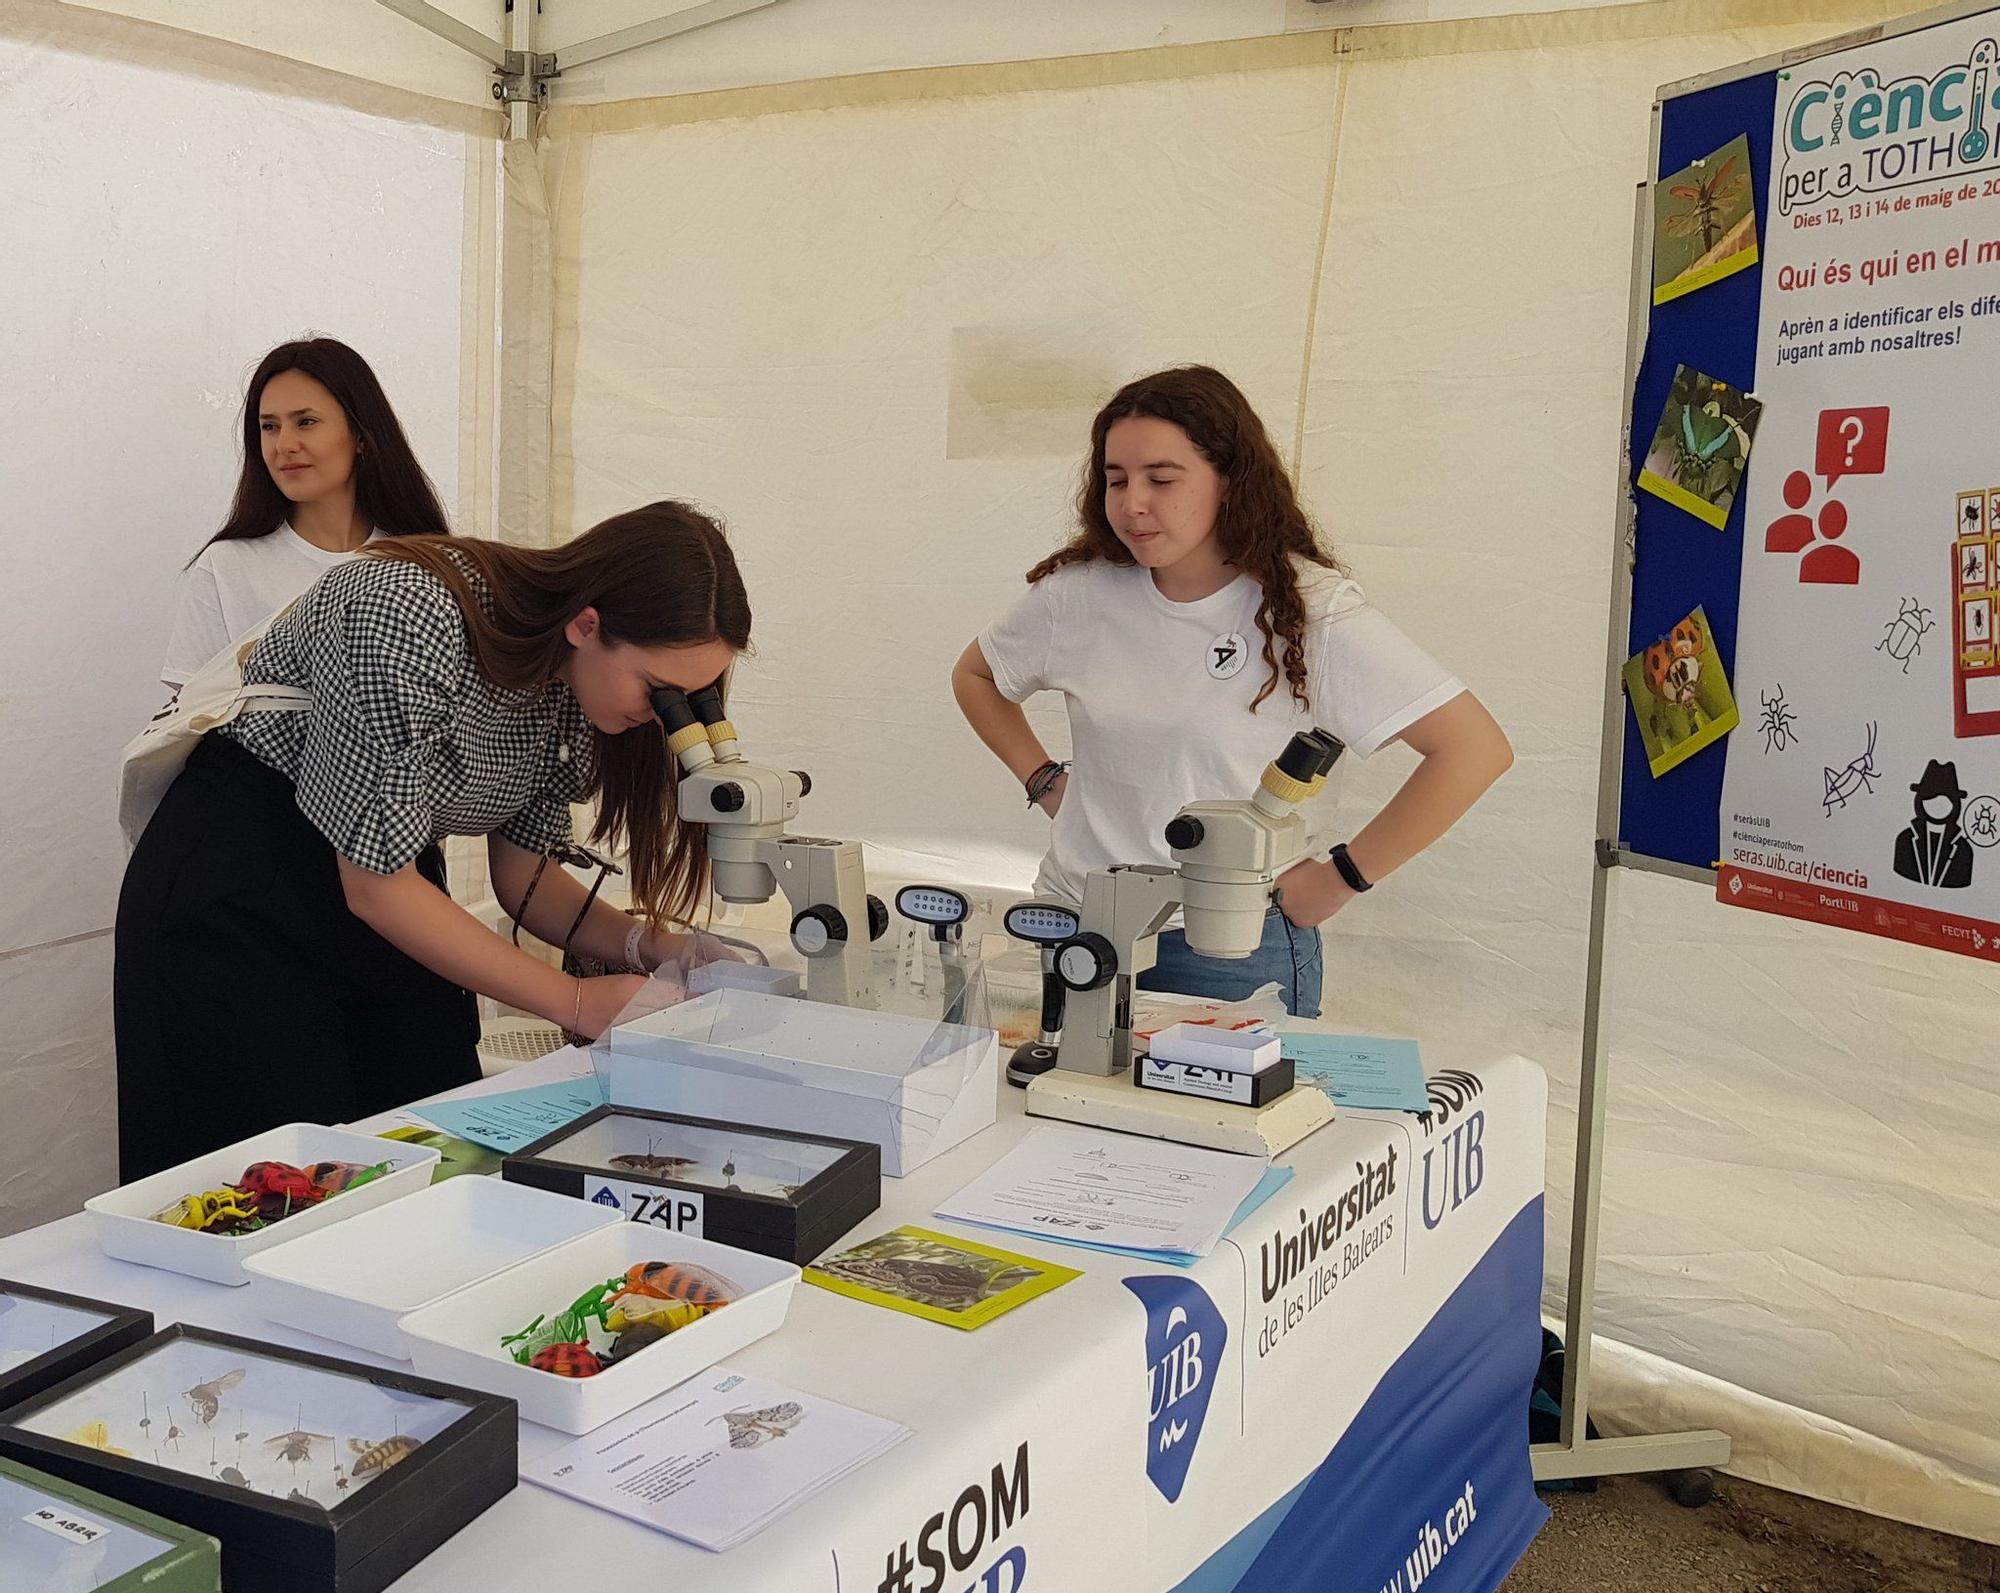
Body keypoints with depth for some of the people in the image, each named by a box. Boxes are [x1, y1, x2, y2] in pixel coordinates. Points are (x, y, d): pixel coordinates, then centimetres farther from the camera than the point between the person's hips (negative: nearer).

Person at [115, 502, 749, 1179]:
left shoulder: (576, 685, -7)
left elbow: (521, 873, 1)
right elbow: (374, 882, -26)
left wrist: (652, 946, -16)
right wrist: (576, 1001, -23)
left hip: (389, 911, 7)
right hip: (237, 892, -6)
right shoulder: (414, 618, -30)